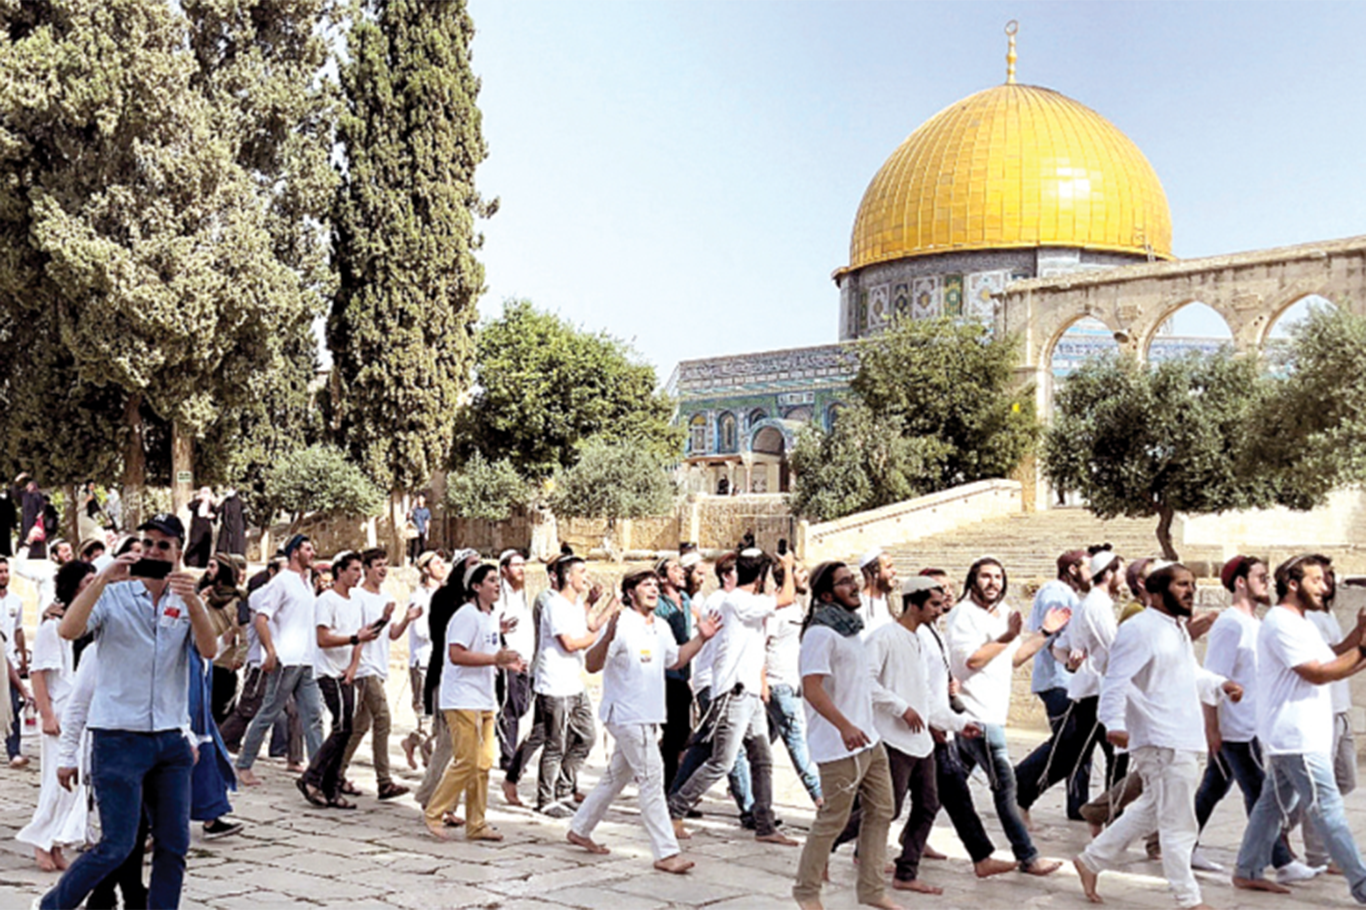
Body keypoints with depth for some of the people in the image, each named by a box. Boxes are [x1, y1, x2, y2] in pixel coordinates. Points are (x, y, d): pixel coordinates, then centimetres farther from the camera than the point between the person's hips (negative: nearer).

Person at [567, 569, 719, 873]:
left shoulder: (661, 627, 11)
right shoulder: (621, 625, -14)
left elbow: (675, 659, 26)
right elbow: (592, 665, -20)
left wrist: (700, 638, 14)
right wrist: (608, 638, -37)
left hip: (649, 717, 9)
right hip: (627, 715, -9)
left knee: (617, 776, 18)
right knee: (651, 778, -10)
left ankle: (580, 830, 33)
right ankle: (666, 852, -7)